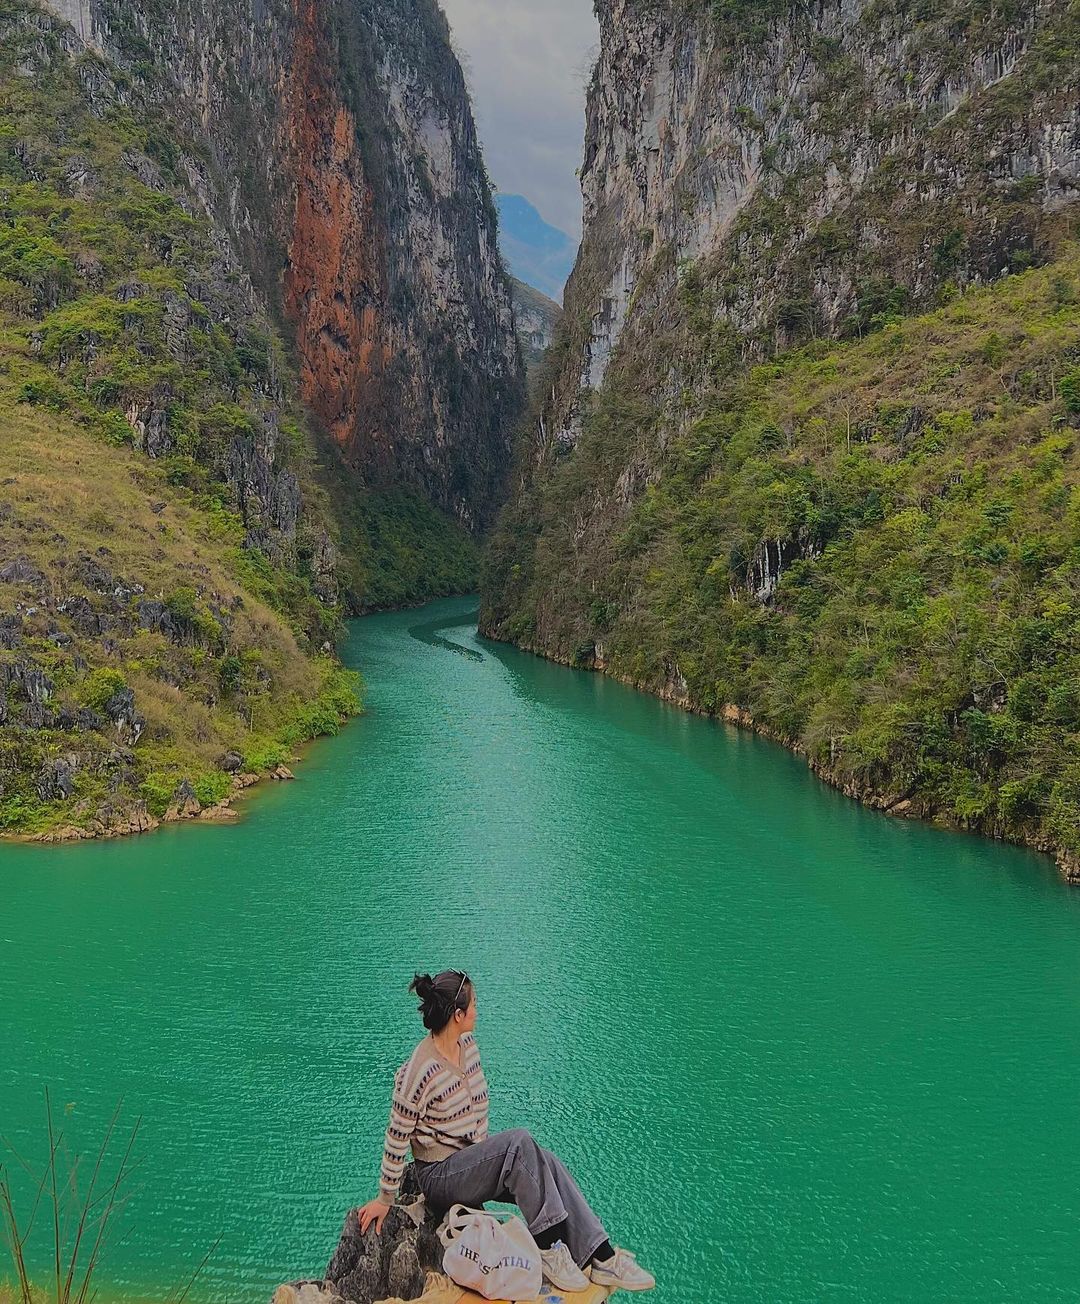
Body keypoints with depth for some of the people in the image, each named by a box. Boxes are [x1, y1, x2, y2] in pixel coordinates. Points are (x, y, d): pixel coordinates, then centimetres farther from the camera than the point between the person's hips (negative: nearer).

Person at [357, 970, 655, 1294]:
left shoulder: (468, 1046, 1)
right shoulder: (419, 1073, -24)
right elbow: (397, 1138, -16)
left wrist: (485, 1156, 15)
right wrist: (384, 1199, -8)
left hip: (472, 1161, 8)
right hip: (439, 1176, -7)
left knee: (549, 1164, -17)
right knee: (519, 1140, -30)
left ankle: (603, 1258, -17)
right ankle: (549, 1250, -24)